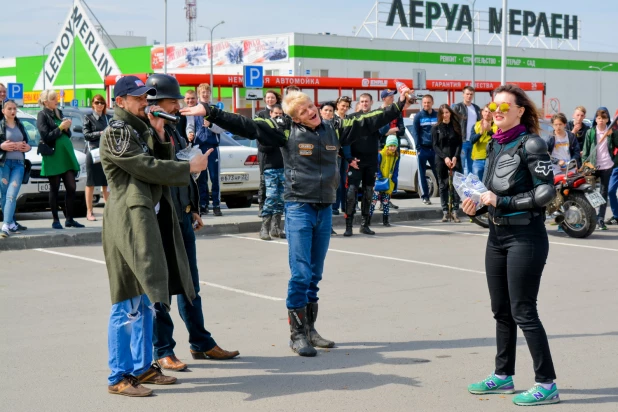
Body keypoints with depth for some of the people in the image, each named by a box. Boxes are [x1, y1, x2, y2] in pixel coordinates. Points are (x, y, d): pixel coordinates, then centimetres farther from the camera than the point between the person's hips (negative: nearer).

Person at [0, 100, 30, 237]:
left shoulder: (20, 126, 18)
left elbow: (26, 142, 25)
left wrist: (27, 147, 4)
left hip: (19, 163, 3)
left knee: (12, 195, -11)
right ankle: (11, 223, 11)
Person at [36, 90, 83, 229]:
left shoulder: (59, 113, 15)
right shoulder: (42, 115, -3)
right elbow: (46, 136, -11)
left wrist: (67, 128, -2)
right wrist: (60, 128, -15)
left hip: (66, 154, 6)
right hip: (53, 156, -6)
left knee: (71, 187, 2)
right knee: (54, 189, -1)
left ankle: (69, 219, 9)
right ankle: (55, 220, 6)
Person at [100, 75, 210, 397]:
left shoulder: (141, 129, 20)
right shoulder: (116, 132, -9)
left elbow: (160, 162, 14)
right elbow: (147, 168, -16)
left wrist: (159, 136, -1)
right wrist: (190, 168, -10)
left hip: (150, 218, 10)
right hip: (130, 218, -10)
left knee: (145, 299, 14)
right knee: (128, 303, -9)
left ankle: (142, 367, 23)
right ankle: (119, 377, -4)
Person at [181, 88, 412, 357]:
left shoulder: (335, 131, 7)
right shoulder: (286, 132, -5)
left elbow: (368, 122, 16)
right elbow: (246, 125, -11)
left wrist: (397, 107, 19)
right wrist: (210, 113, -19)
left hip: (325, 210, 5)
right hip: (299, 209, -5)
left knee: (315, 275, 12)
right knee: (301, 274, -7)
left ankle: (310, 330, 23)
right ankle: (297, 334, 3)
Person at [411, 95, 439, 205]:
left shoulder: (437, 115, 8)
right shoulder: (418, 116, 4)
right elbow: (415, 133, 2)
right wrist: (418, 148, -7)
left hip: (435, 148, 1)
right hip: (423, 149, -1)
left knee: (438, 173, 2)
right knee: (422, 174, 1)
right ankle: (425, 196, 5)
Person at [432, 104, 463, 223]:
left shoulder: (456, 127, 8)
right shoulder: (436, 128, 6)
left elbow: (459, 144, 4)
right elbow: (435, 146, 1)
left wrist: (455, 157, -11)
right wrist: (445, 157, -12)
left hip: (455, 159, 0)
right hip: (441, 160, 0)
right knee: (443, 185, 1)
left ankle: (454, 211, -6)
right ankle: (445, 212, 4)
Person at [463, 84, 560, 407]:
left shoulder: (530, 144, -11)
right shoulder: (494, 144, 11)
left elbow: (546, 193, -17)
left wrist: (501, 201, -18)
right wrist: (476, 206, 0)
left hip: (525, 237, -8)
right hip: (498, 236, 8)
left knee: (523, 312, -6)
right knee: (501, 310, 14)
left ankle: (547, 384, 2)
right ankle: (503, 375, 27)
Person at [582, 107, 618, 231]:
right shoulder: (590, 132, 3)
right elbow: (586, 150, 3)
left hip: (607, 166, 0)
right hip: (592, 166, 0)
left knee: (604, 192, 4)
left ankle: (600, 219, 6)